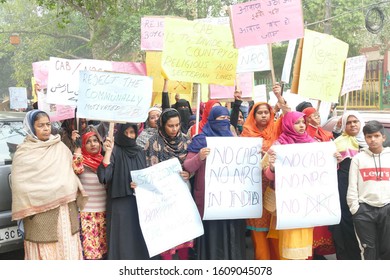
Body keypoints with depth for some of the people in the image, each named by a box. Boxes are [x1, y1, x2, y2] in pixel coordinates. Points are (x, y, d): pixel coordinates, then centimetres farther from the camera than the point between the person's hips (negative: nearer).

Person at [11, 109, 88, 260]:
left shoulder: (60, 147, 9)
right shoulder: (24, 152, -3)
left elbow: (71, 172, 14)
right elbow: (19, 185, -4)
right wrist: (27, 210, -7)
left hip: (65, 208, 4)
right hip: (40, 211, -4)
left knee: (68, 248, 8)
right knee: (44, 251, 0)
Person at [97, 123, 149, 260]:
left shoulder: (140, 151, 11)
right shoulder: (114, 151, -6)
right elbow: (104, 175, -21)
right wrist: (108, 151, -26)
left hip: (139, 202, 5)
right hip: (120, 203, -5)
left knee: (139, 238, 8)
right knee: (123, 240, -4)